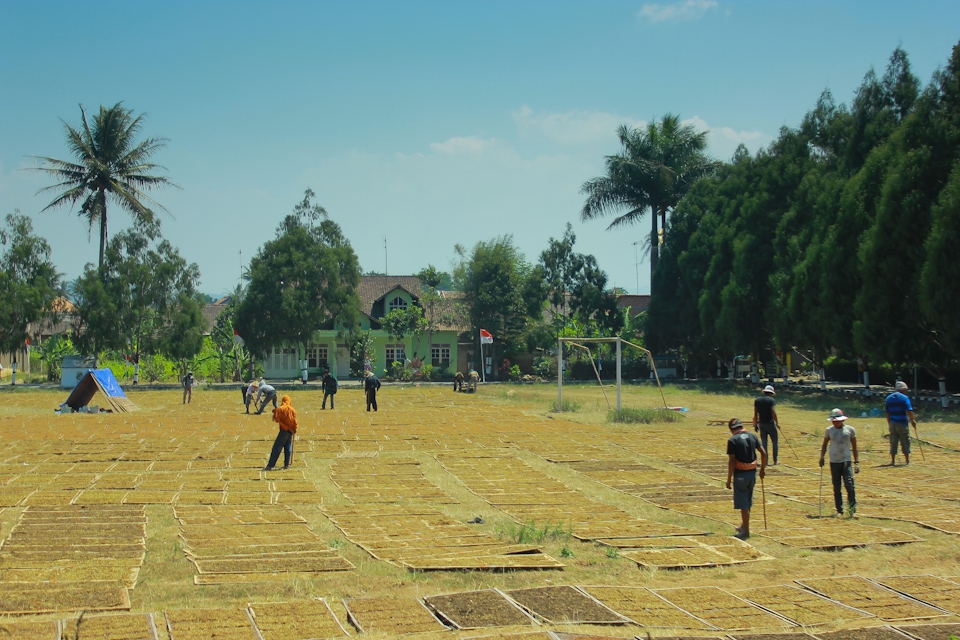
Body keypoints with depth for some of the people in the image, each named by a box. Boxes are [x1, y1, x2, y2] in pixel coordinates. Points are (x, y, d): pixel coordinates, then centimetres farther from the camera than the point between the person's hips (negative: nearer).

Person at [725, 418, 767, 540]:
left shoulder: (733, 440, -13)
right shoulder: (752, 436, 4)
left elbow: (731, 461, -15)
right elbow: (763, 453, 3)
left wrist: (729, 479, -9)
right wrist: (763, 469, 14)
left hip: (740, 474, -6)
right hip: (752, 472, 6)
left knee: (743, 504, 0)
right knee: (748, 501, 21)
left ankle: (746, 531, 4)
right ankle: (743, 525, 35)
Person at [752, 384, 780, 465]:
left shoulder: (757, 400, 6)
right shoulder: (772, 400, -9)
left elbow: (755, 414, 7)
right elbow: (773, 413, -18)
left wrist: (755, 425, 12)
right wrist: (777, 422, -8)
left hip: (761, 424, 4)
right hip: (770, 424, -4)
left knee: (763, 442, 7)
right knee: (775, 442, 8)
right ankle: (775, 460, 6)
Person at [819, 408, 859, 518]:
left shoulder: (850, 430, 0)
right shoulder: (829, 430, 5)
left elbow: (854, 447, 5)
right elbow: (824, 445, 15)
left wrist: (856, 462, 0)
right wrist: (822, 457, 1)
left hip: (846, 462, -2)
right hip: (834, 462, 2)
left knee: (850, 486, -13)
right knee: (836, 488, 5)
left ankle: (852, 510, -10)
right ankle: (839, 510, 13)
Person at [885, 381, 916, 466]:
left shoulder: (889, 398, 10)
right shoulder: (904, 398, -7)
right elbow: (909, 411, -14)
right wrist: (912, 420, -2)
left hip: (892, 423, 4)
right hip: (902, 423, -4)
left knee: (893, 443, 7)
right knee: (905, 442, 6)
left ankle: (893, 461, 5)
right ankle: (907, 460, 11)